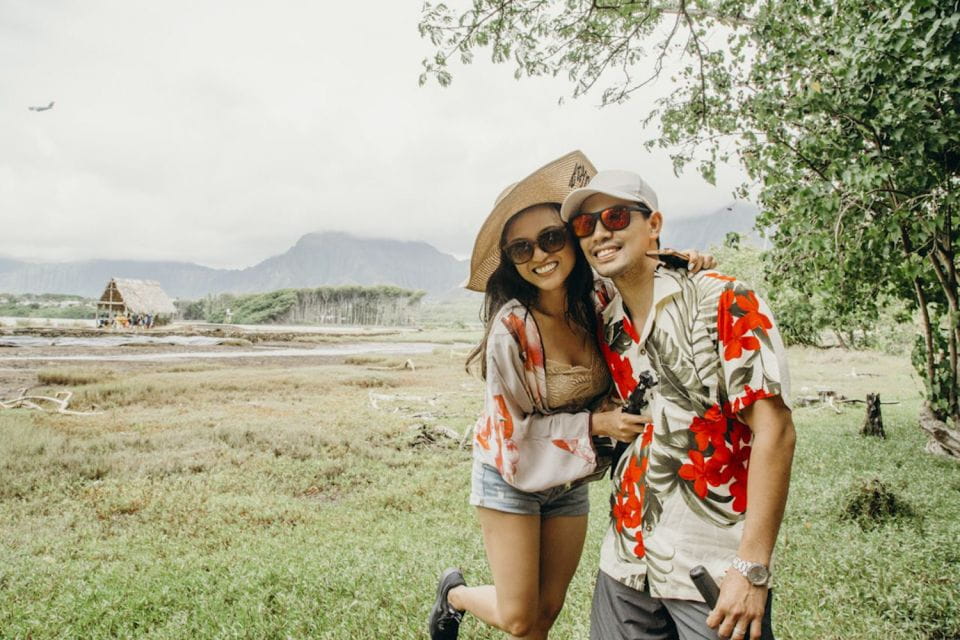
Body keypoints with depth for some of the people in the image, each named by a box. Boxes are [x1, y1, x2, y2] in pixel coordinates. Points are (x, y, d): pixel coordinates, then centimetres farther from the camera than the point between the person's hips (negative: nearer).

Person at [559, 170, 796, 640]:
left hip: (716, 566, -5)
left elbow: (774, 433, -16)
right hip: (627, 560, 5)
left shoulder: (723, 302, -13)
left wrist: (752, 568, -17)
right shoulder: (602, 318, 2)